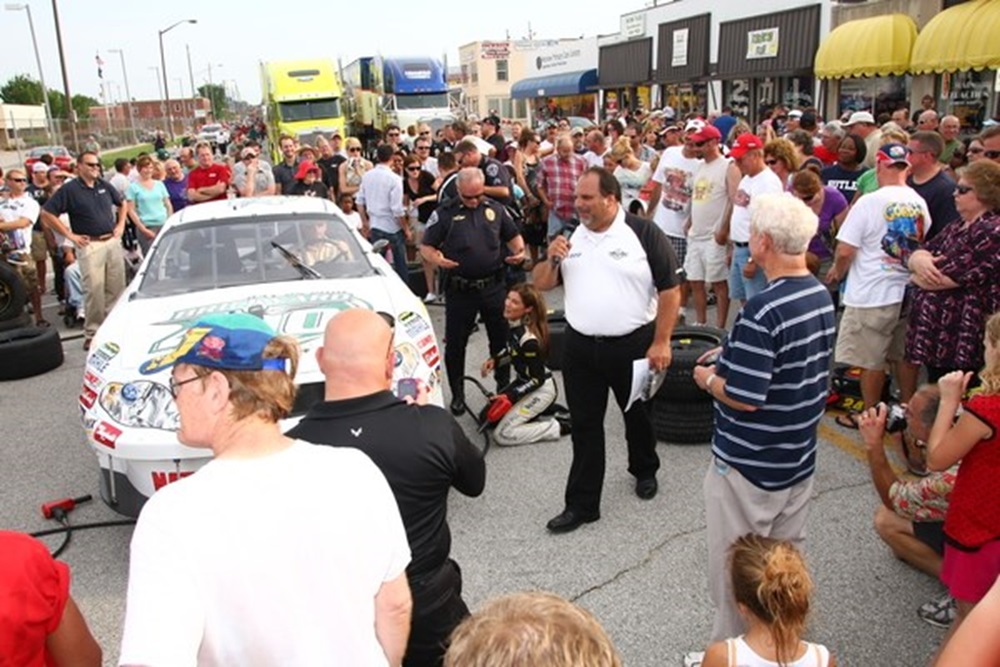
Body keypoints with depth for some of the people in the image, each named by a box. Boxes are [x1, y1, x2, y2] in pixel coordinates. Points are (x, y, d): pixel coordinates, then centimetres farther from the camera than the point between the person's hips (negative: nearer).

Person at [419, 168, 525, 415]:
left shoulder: (496, 209, 6)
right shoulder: (445, 213, -3)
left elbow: (513, 236, 16)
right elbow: (426, 246, -2)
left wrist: (519, 251, -6)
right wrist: (436, 259, -24)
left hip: (493, 286, 2)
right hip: (459, 290, -2)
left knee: (501, 338, 13)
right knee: (455, 343, 6)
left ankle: (504, 386, 32)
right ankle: (457, 394, 22)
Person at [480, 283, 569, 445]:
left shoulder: (529, 340, -31)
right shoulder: (513, 324, -7)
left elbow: (537, 379, -22)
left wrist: (511, 397, -26)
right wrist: (494, 360, -2)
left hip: (541, 389, -9)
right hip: (523, 382, 9)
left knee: (502, 434, -12)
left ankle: (557, 427, -3)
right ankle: (542, 409, 16)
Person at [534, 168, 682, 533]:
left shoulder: (644, 234, -11)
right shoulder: (570, 236, 5)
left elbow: (670, 290, -10)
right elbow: (542, 284, 8)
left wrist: (661, 343, -13)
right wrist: (552, 260, -13)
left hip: (632, 345, -3)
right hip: (580, 347, 4)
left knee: (637, 414, 19)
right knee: (584, 425, 7)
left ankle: (645, 470, 46)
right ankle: (581, 504, 16)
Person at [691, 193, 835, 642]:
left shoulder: (763, 311, -27)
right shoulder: (822, 296, 1)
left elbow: (744, 398, -27)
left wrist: (709, 378, -9)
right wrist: (734, 356, 8)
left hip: (749, 466, -9)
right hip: (799, 458, 9)